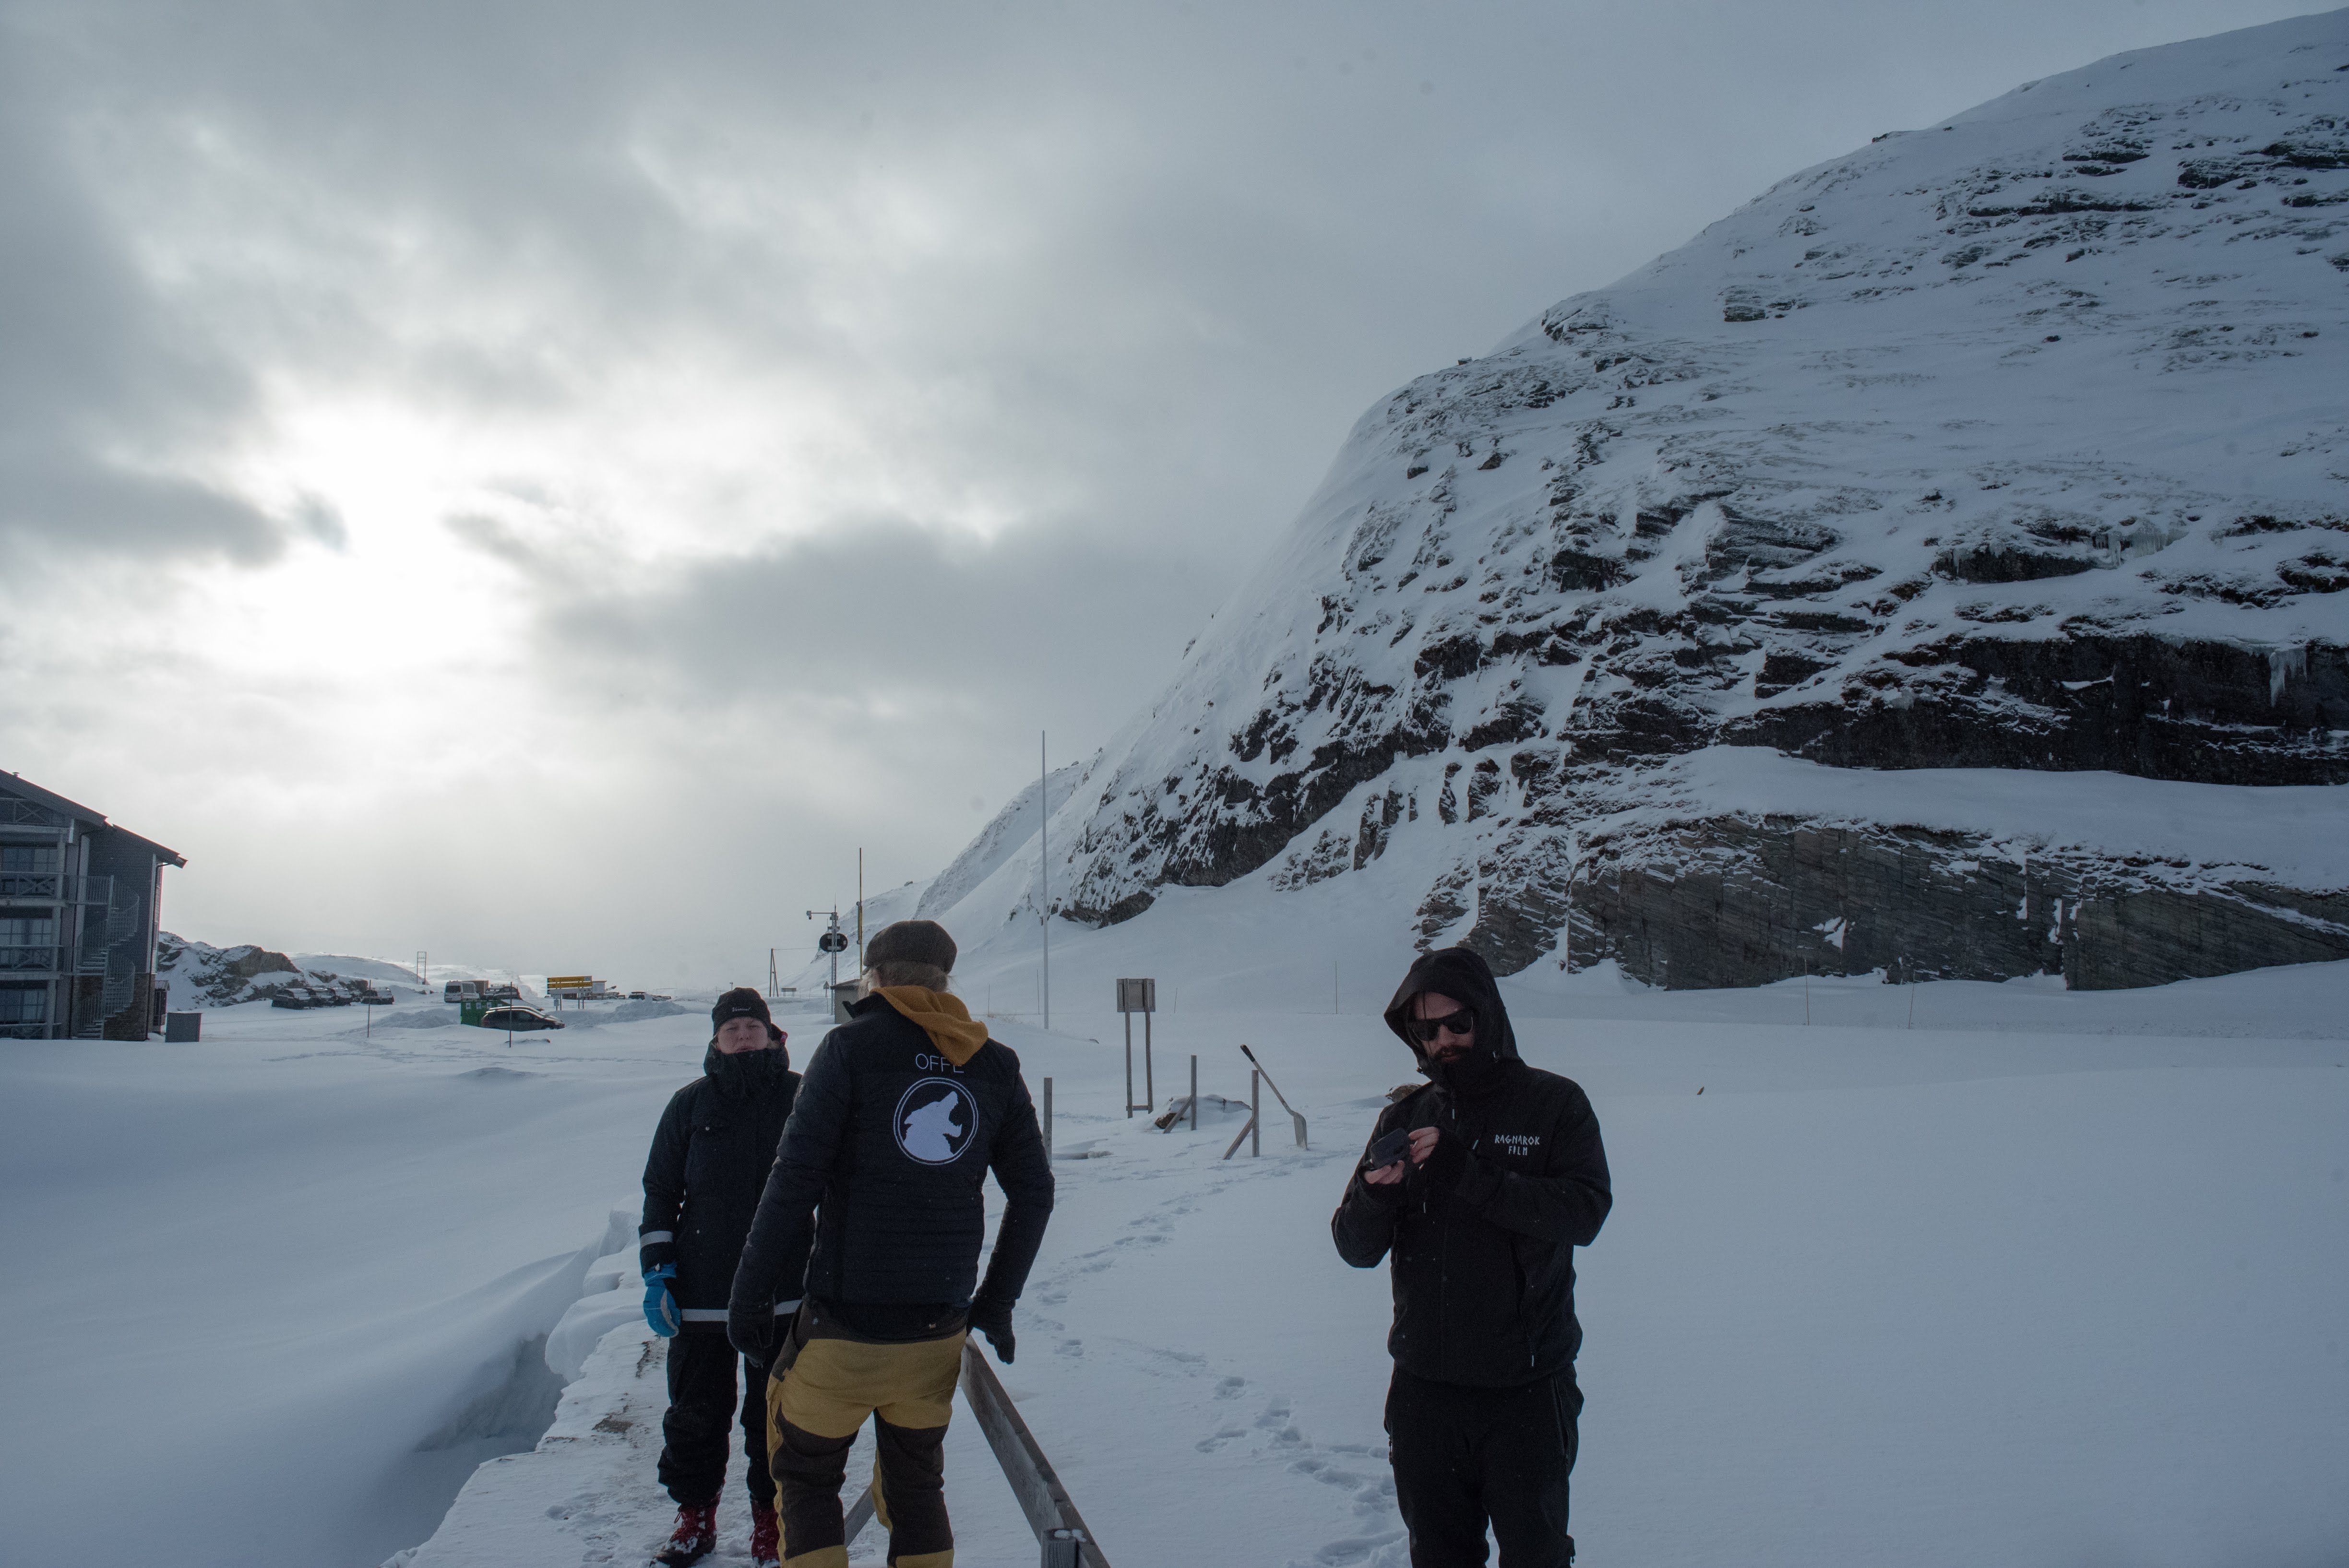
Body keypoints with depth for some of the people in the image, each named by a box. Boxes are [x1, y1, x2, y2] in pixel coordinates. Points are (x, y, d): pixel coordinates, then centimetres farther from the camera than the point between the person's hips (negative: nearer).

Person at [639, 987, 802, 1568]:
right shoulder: (691, 1103, 4)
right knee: (695, 1412, 10)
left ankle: (771, 1521, 23)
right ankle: (695, 1518, 26)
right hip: (701, 1296, 1)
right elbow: (660, 1190, 10)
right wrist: (656, 1273, 1)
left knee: (775, 1415, 8)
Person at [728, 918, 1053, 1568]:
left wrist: (751, 1293, -4)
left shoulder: (851, 1048, -8)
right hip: (938, 1334, 4)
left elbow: (795, 1180, -12)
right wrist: (996, 1303, 17)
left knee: (807, 1478, 15)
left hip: (842, 1331, -4)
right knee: (917, 1488, 20)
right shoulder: (995, 1067, 5)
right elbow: (1034, 1192, 8)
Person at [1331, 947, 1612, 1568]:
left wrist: (1469, 1173, -24)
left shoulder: (1554, 1103, -1)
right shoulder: (1405, 1116, 7)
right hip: (1426, 1387, 3)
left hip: (1527, 1388, -3)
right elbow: (1356, 1249, 2)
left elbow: (1585, 1212, -16)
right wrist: (1375, 1194, -20)